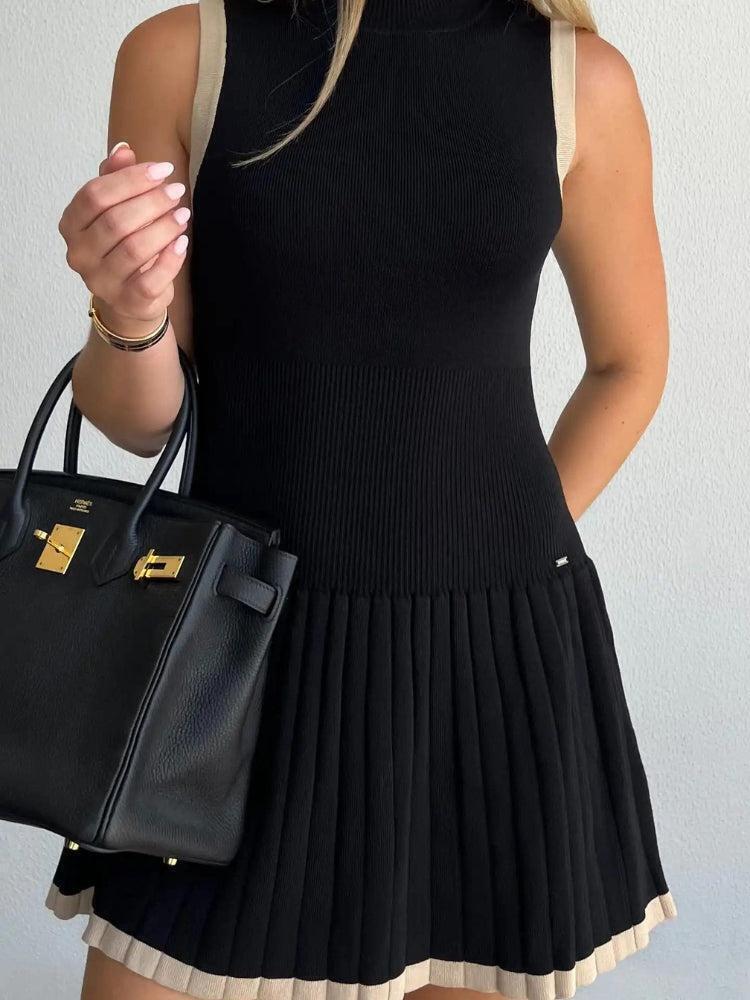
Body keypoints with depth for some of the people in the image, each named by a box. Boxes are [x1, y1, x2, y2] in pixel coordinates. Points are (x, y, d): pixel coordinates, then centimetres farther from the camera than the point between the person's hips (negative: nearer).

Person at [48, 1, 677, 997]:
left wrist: (503, 554, 9)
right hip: (245, 630, 0)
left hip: (492, 649, 1)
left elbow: (630, 363, 13)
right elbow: (141, 422, 0)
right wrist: (128, 317, -20)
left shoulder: (583, 81, -1)